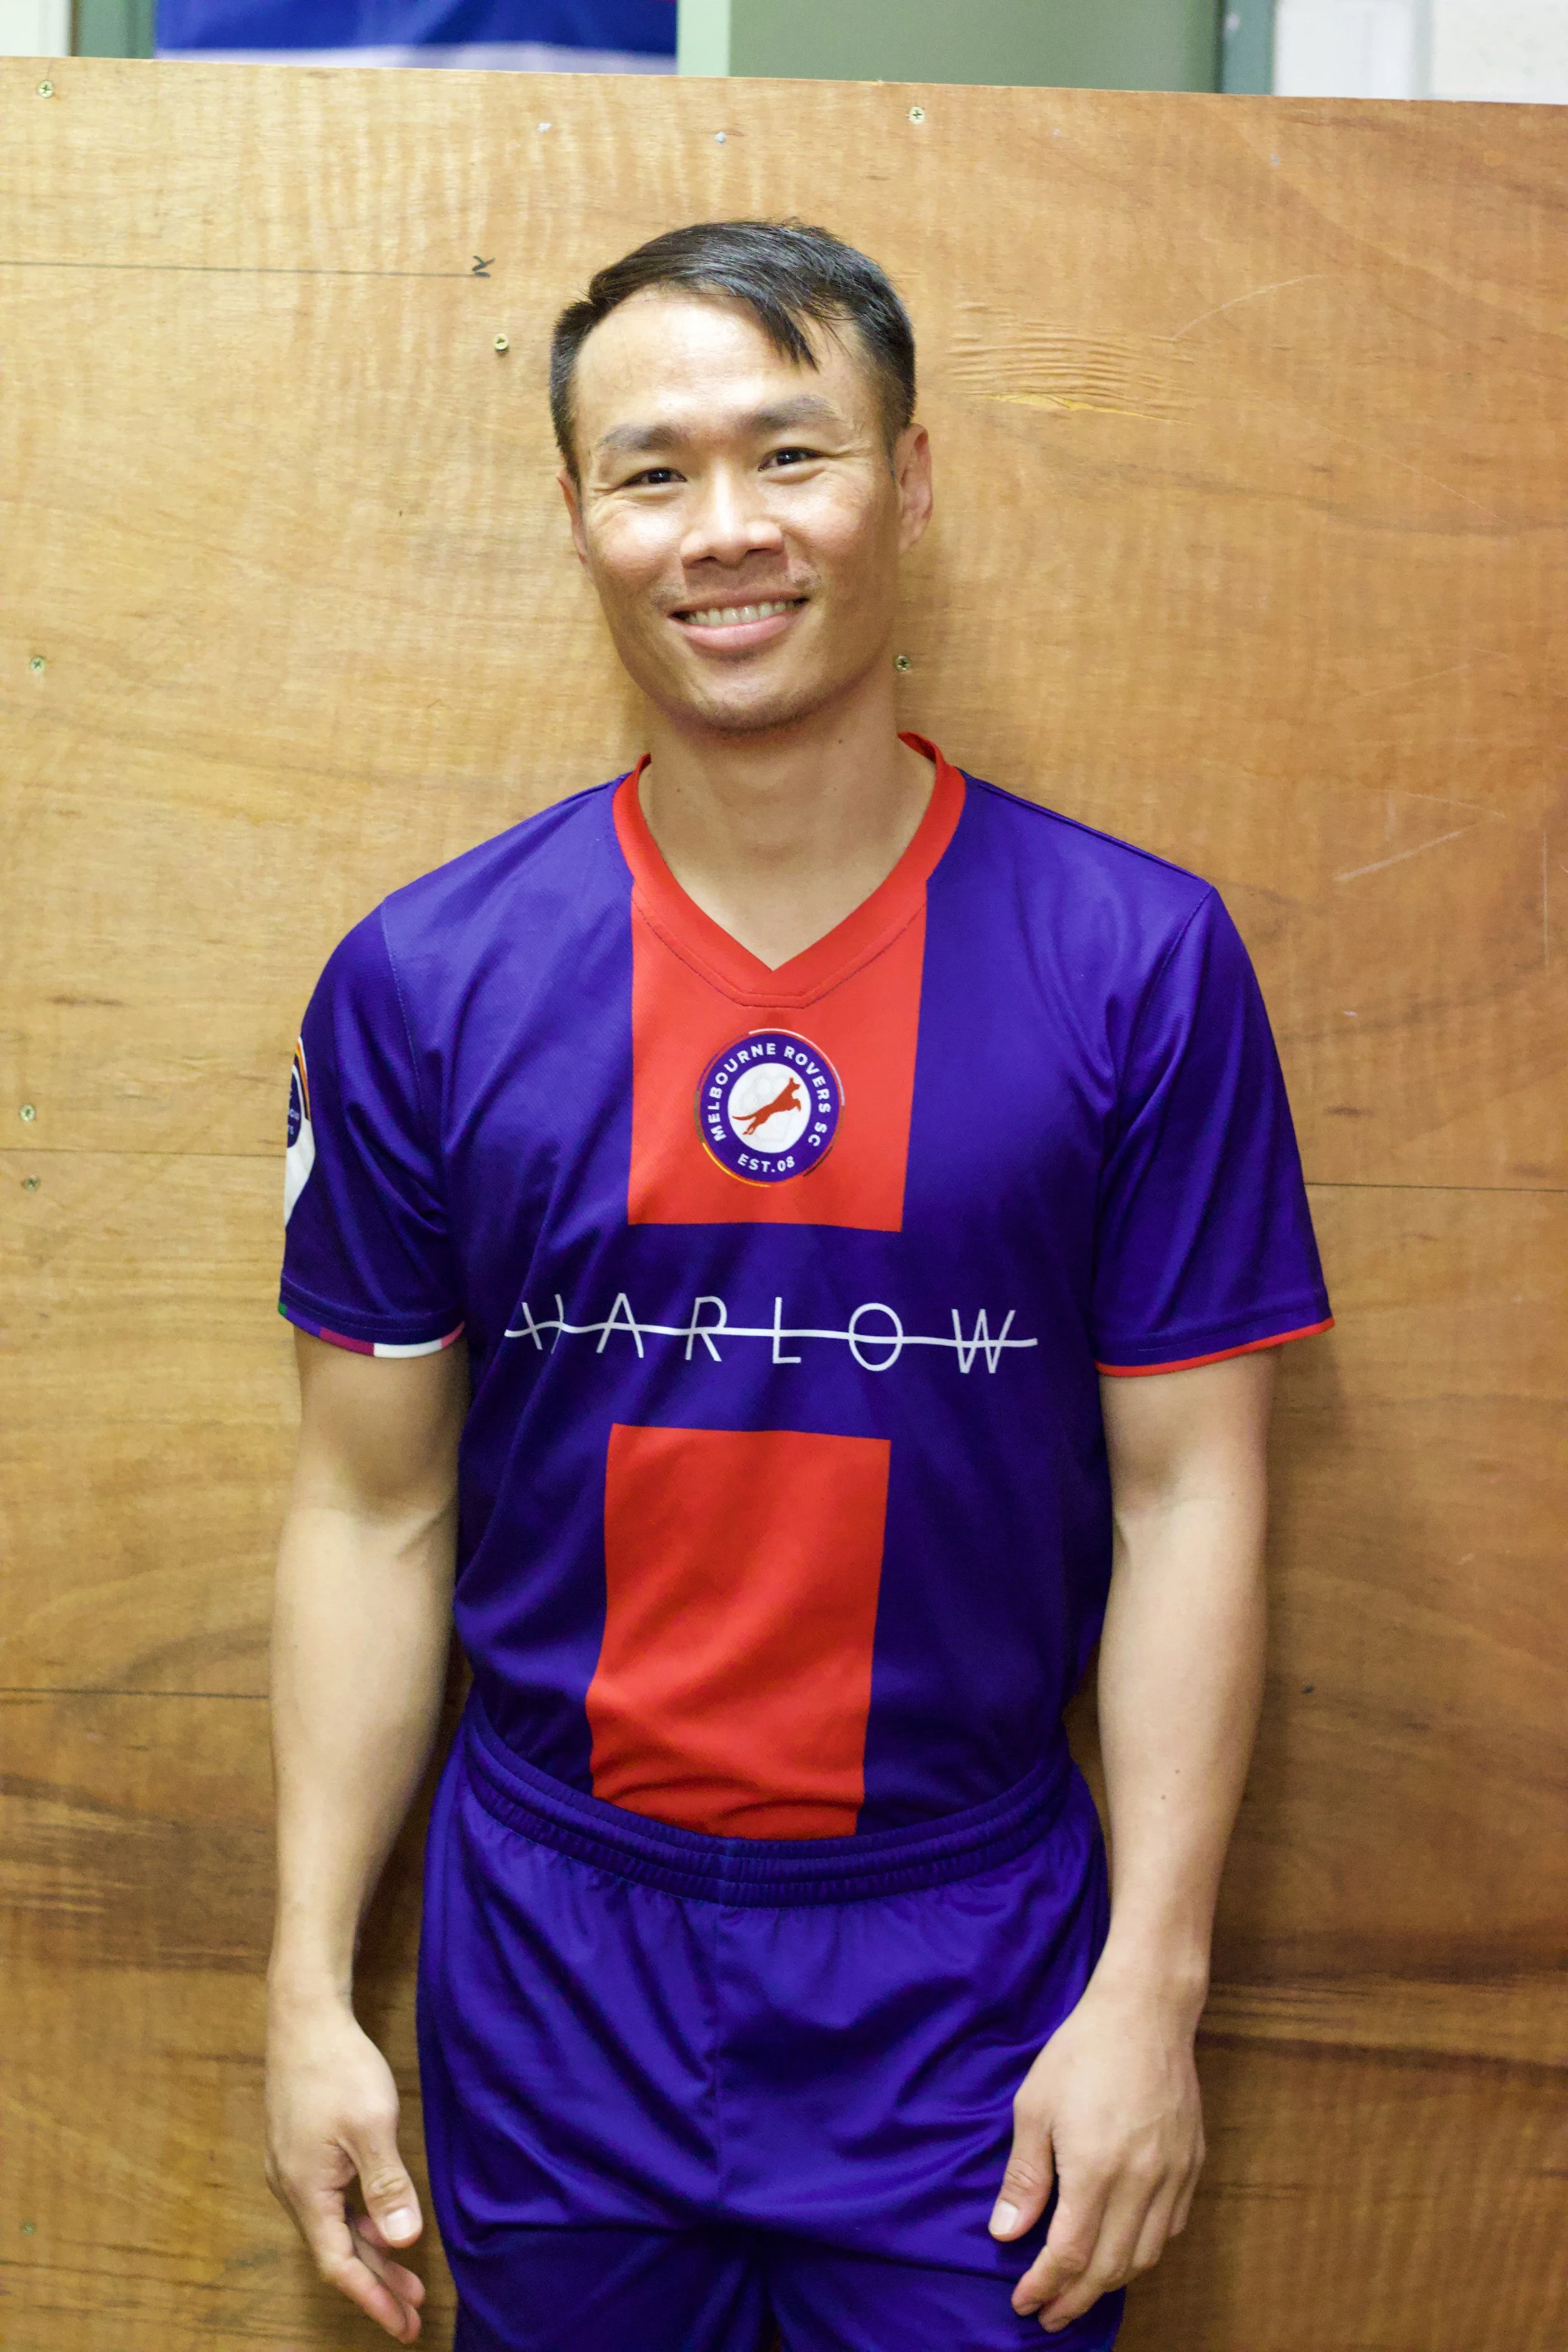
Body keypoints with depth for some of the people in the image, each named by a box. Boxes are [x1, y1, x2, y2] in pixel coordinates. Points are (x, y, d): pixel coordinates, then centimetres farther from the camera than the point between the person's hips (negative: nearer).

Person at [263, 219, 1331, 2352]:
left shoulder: (1141, 963, -8)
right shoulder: (422, 983, -5)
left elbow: (1188, 1496, -5)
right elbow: (374, 1511, 0)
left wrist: (1152, 1989, -7)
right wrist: (311, 1989, 0)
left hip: (973, 1968, -1)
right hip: (552, 1969, 1)